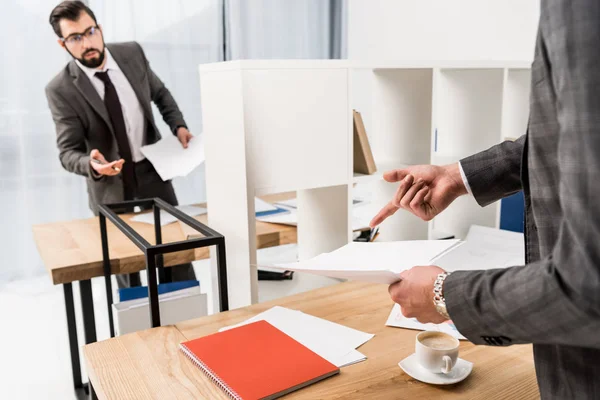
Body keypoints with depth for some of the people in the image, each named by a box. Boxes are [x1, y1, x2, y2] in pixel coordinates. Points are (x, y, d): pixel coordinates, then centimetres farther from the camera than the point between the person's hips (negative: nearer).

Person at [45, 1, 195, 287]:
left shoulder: (132, 53, -7)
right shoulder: (61, 89, -16)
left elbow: (160, 93, 10)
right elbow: (68, 151, -15)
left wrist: (178, 125, -5)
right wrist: (92, 165, -36)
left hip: (152, 170, 3)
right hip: (111, 185, -2)